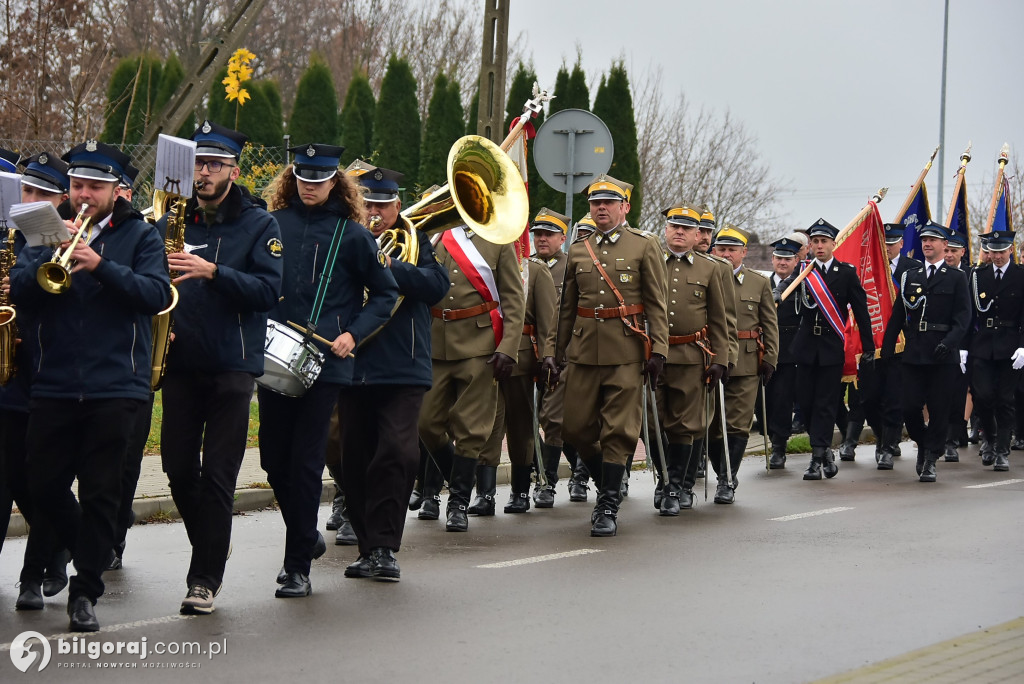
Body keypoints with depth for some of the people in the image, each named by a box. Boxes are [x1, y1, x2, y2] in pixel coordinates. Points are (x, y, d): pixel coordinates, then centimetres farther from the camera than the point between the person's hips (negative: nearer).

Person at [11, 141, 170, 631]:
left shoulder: (139, 237, 5)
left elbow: (157, 294, -11)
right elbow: (19, 291, -3)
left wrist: (102, 266, -22)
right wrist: (53, 253, -18)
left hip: (116, 385, -3)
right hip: (54, 385, 3)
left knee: (100, 493, -1)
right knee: (44, 487, 4)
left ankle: (85, 591, 9)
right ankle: (90, 552, 30)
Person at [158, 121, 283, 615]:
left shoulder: (258, 224, 0)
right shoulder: (172, 222, 10)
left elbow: (268, 290, -12)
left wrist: (212, 272, -23)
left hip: (232, 365, -3)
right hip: (180, 364, 4)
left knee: (217, 474, -4)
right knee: (178, 467, 5)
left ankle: (206, 578, 3)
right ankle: (209, 549, 29)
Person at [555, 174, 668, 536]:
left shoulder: (645, 246, 2)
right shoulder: (578, 250, 12)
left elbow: (657, 304, -1)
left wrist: (657, 351, -9)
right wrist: (559, 352, 14)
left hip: (627, 353, -4)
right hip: (585, 352, 4)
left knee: (619, 431, -3)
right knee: (577, 428, 3)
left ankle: (608, 507, 3)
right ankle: (607, 486, 25)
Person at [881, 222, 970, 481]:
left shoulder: (956, 278, 4)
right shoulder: (909, 277, 14)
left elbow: (963, 316, -4)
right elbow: (897, 316, 14)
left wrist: (949, 342, -20)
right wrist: (886, 350, 8)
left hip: (943, 355, -3)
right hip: (914, 353, 3)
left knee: (939, 410, -2)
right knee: (910, 408, -1)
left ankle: (930, 460, 8)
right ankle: (924, 446, 24)